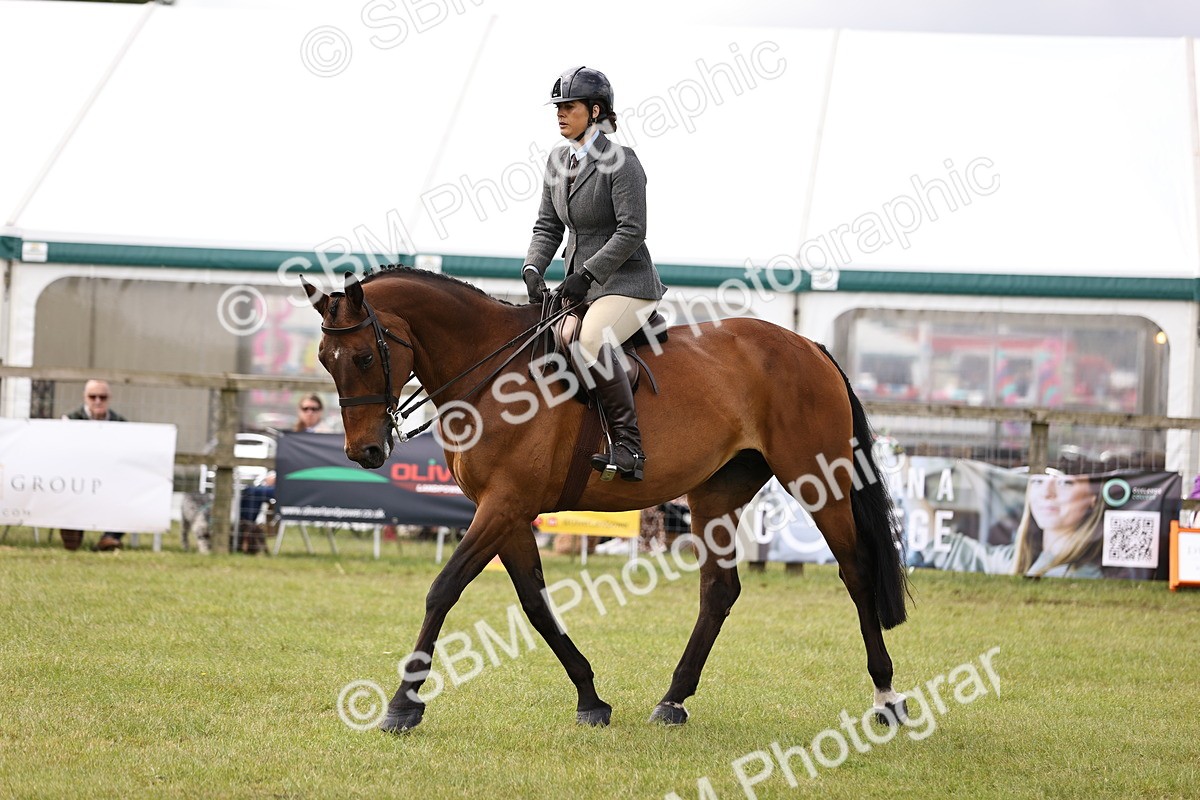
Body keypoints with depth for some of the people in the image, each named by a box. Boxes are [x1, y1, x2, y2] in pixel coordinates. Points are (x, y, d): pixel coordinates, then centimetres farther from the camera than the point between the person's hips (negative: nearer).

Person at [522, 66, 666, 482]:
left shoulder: (620, 162, -14)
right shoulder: (559, 161, 10)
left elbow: (631, 232, -19)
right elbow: (548, 226, 12)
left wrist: (586, 273, -23)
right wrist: (533, 269, -6)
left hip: (626, 282, -9)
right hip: (582, 284, 9)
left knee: (590, 344, -33)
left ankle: (629, 444, -27)